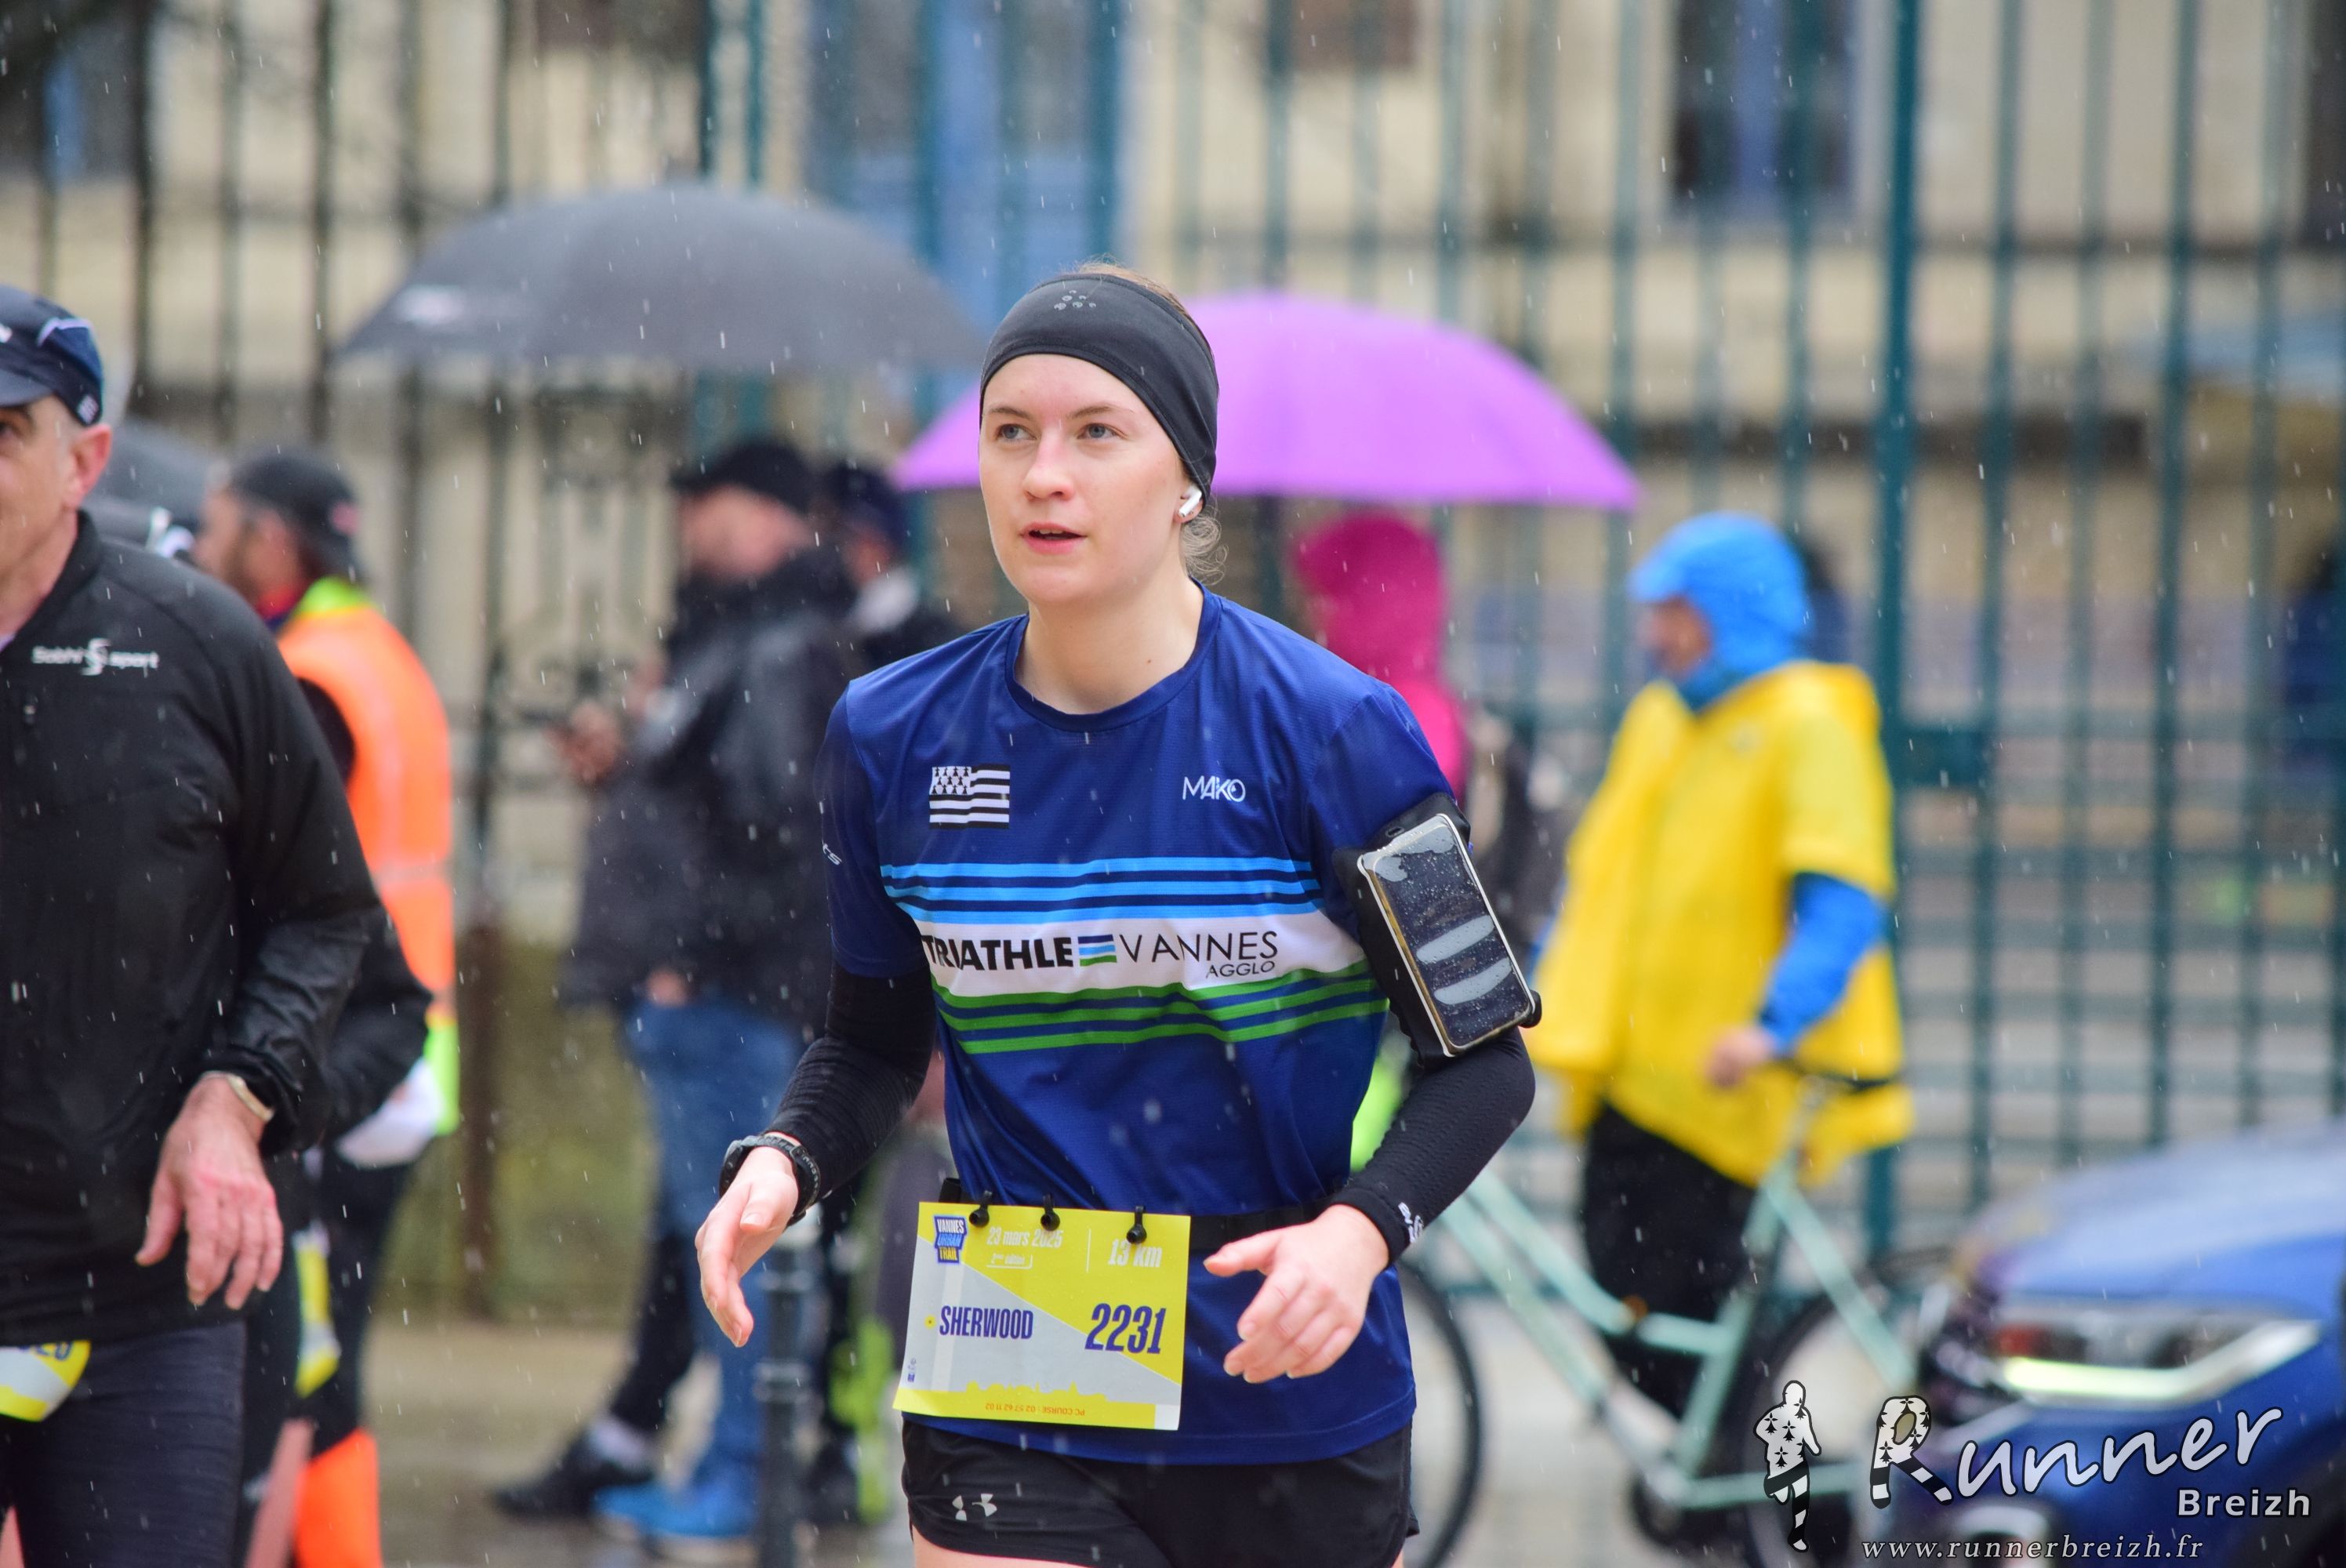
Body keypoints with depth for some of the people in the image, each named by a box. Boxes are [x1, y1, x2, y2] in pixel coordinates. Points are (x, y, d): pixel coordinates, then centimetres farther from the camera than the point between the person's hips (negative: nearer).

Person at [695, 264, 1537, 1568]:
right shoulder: (894, 739, 1)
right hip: (1011, 1432, 1)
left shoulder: (1330, 729, -8)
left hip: (1298, 1407, -1)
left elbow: (1484, 1056, -4)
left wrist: (1362, 1229, -22)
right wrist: (783, 1164, -7)